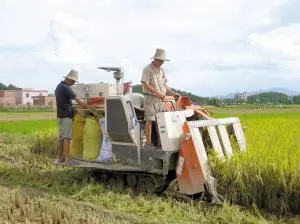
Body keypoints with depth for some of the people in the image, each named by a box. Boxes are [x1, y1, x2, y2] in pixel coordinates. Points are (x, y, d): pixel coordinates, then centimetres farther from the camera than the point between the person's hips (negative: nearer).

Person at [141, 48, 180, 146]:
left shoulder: (161, 70, 17)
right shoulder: (147, 69, -7)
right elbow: (145, 85, -16)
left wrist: (173, 93, 9)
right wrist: (157, 93, -22)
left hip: (161, 99, 7)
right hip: (151, 98, -7)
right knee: (150, 120, -9)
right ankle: (148, 142, -7)